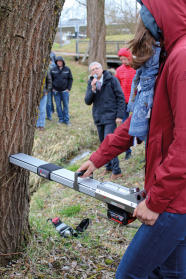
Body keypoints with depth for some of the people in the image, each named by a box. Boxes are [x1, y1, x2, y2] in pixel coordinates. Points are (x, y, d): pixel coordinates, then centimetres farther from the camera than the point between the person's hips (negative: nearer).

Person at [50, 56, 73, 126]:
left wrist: (68, 88, -3)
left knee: (66, 105, 3)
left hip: (65, 90, -1)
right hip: (56, 91, 1)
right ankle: (61, 119, 16)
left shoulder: (67, 69, -1)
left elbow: (70, 79, 4)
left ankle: (66, 120, 10)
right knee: (58, 105, 5)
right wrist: (52, 88, 0)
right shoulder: (53, 69, 0)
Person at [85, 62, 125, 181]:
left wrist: (119, 115, -12)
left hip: (110, 117, -6)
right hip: (99, 117, 6)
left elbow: (121, 98, -6)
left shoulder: (112, 80, -5)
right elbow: (87, 101, 2)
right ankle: (109, 167, 26)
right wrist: (93, 89, -15)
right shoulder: (91, 83, 10)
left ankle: (116, 171, -8)